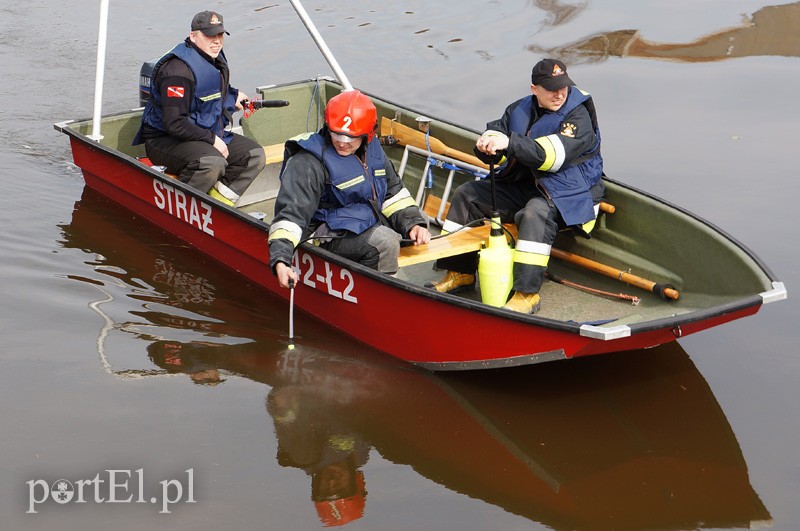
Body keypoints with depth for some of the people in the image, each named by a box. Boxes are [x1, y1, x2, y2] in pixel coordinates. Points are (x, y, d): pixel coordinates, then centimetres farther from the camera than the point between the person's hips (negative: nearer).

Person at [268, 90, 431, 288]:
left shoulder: (372, 149, 7)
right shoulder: (308, 163, -16)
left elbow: (394, 194, 17)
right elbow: (291, 211, -23)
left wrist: (414, 223, 1)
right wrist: (280, 260, -35)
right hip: (330, 236, -8)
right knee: (384, 242, -29)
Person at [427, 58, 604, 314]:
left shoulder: (578, 115, -15)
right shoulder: (519, 110, 6)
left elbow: (554, 155, -30)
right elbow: (497, 132, 2)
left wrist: (511, 143, -38)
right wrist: (487, 144, -24)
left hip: (566, 194, -8)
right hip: (522, 186, 8)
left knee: (535, 213, -39)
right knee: (467, 195, 3)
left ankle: (527, 294, -36)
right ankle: (460, 273, 7)